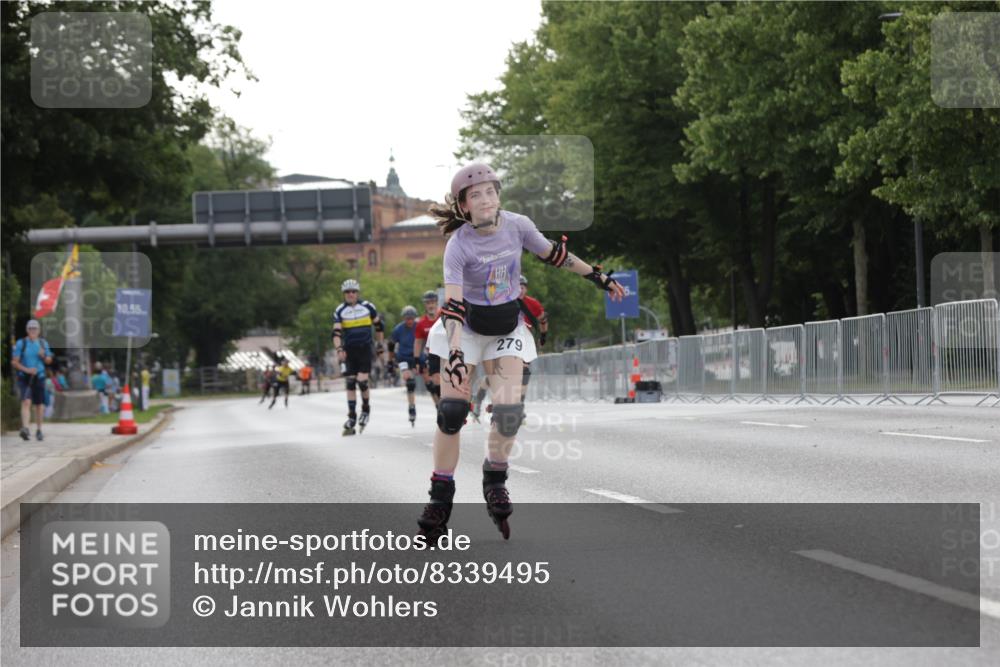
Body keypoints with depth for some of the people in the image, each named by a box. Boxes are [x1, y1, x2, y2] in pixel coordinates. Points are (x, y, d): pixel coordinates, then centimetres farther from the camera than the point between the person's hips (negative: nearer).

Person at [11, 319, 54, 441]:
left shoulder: (43, 343, 7)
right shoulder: (21, 343, -3)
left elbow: (49, 361, 13)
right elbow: (15, 362, -4)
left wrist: (43, 356, -9)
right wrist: (26, 369, -18)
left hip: (39, 377, 3)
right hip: (24, 377, -3)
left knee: (40, 405, 9)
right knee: (26, 402, -20)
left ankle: (38, 430, 23)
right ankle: (25, 429, -31)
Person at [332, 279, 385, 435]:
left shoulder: (367, 307, -2)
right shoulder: (340, 311, -1)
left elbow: (379, 326, 9)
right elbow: (336, 333, -9)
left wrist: (380, 346, 10)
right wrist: (339, 349, -24)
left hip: (365, 349, -2)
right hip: (349, 350, 2)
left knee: (362, 381, -13)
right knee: (350, 383, 0)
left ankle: (366, 407, 14)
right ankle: (351, 417, 6)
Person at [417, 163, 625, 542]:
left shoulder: (518, 226, -12)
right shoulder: (459, 244, -22)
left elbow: (553, 254, 5)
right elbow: (452, 304, -30)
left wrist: (598, 277, 13)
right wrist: (454, 353, -41)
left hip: (507, 329, 3)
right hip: (466, 329, -3)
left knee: (509, 411, -13)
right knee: (451, 412, -9)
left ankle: (495, 480, 11)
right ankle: (441, 497, 1)